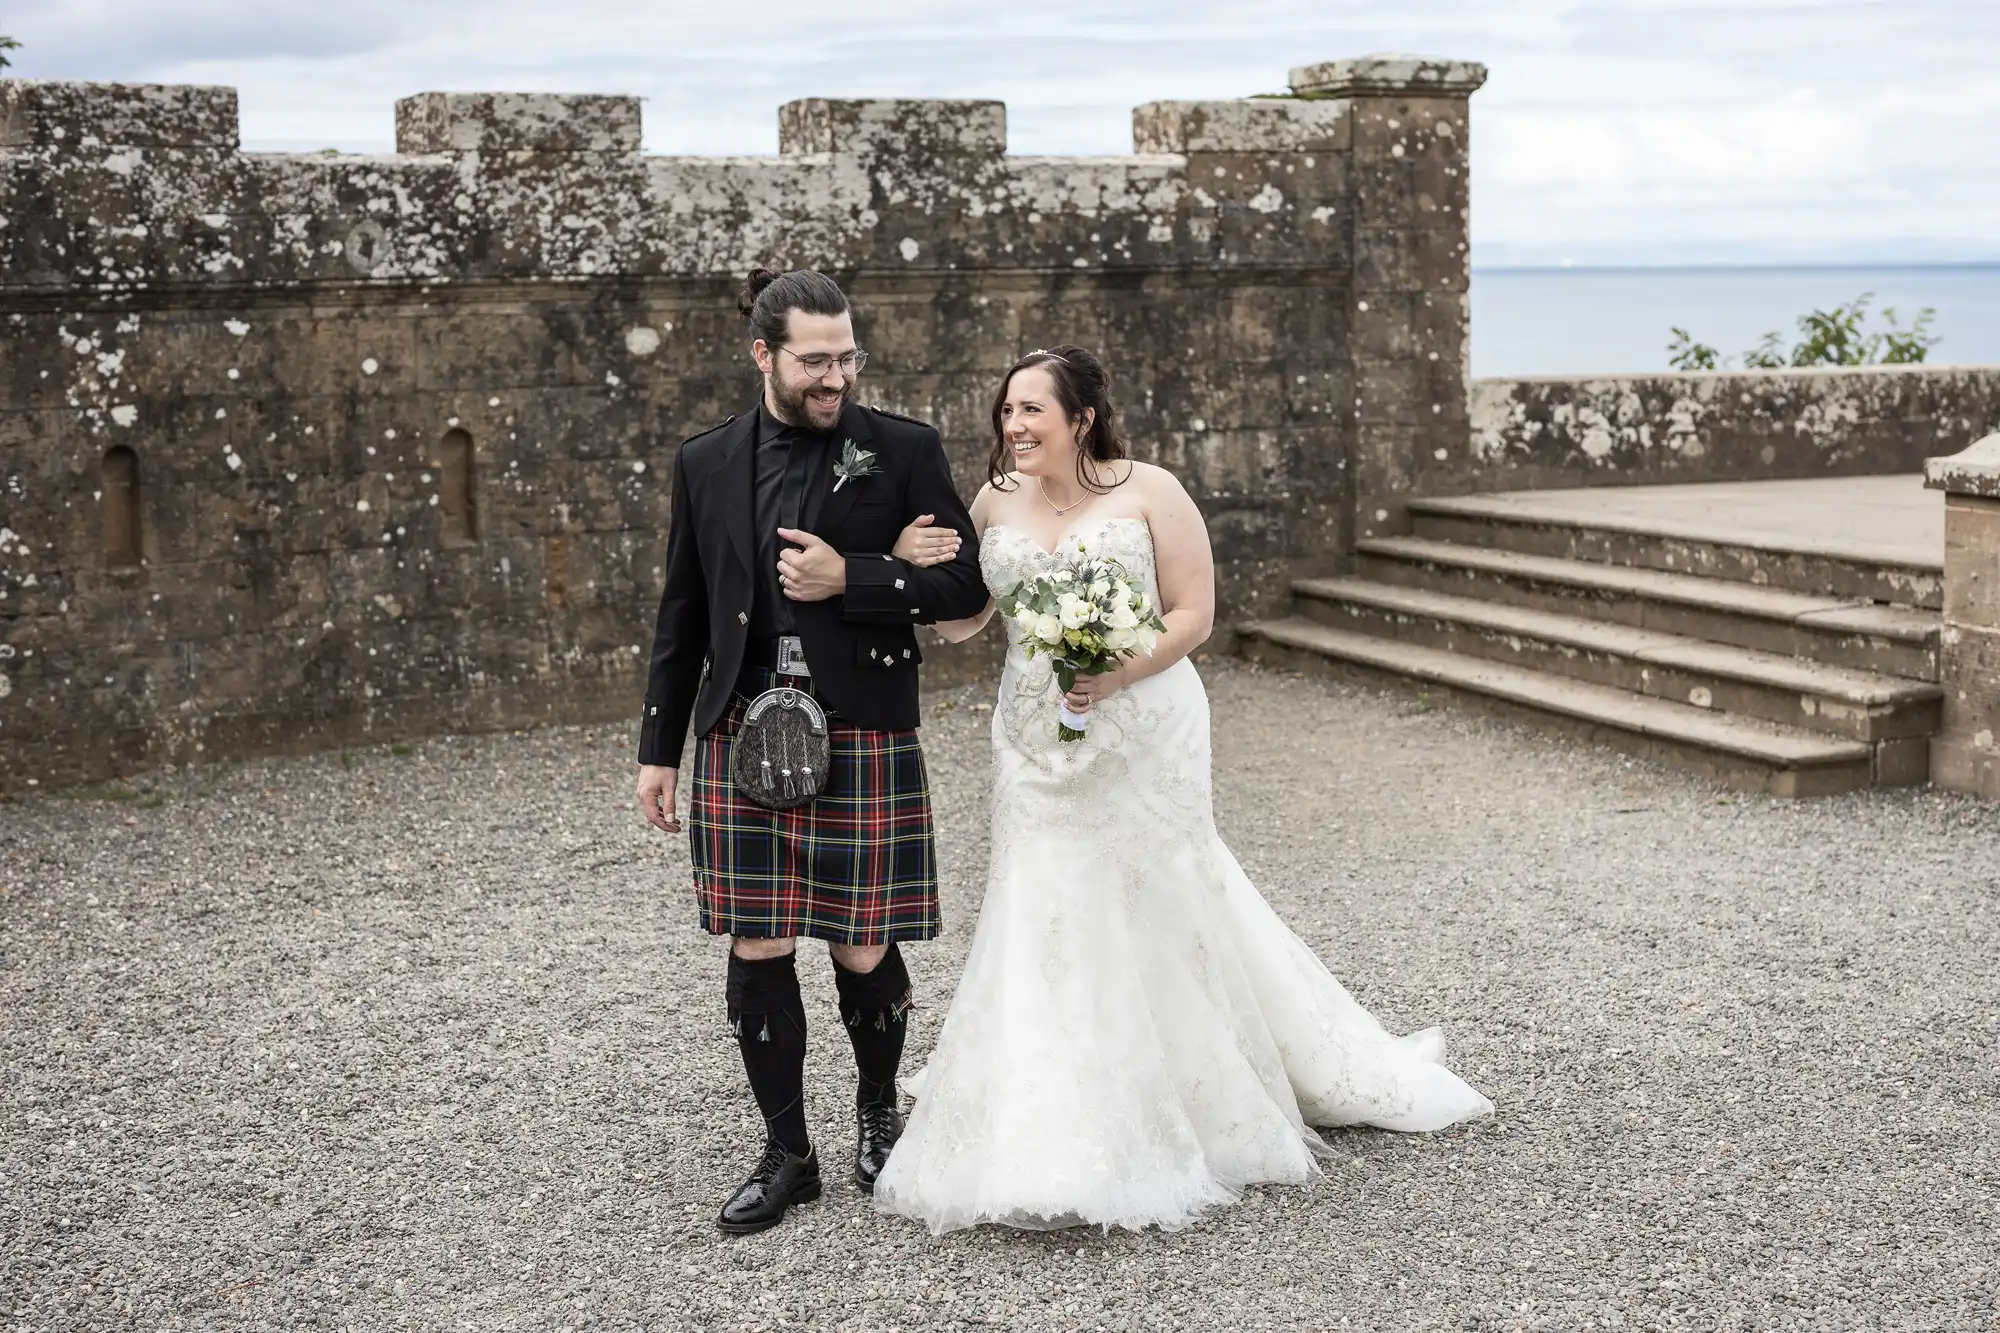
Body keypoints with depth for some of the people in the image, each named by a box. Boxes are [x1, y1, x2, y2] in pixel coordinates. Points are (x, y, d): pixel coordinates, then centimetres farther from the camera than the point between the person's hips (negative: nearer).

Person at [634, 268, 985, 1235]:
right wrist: (659, 748, 12)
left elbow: (965, 585, -2)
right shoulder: (706, 464, 8)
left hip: (863, 738, -2)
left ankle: (879, 1109, 33)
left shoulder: (903, 451, 0)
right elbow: (681, 618, 13)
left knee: (862, 948, 5)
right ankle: (787, 1155, 19)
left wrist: (849, 579, -14)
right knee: (758, 953, 4)